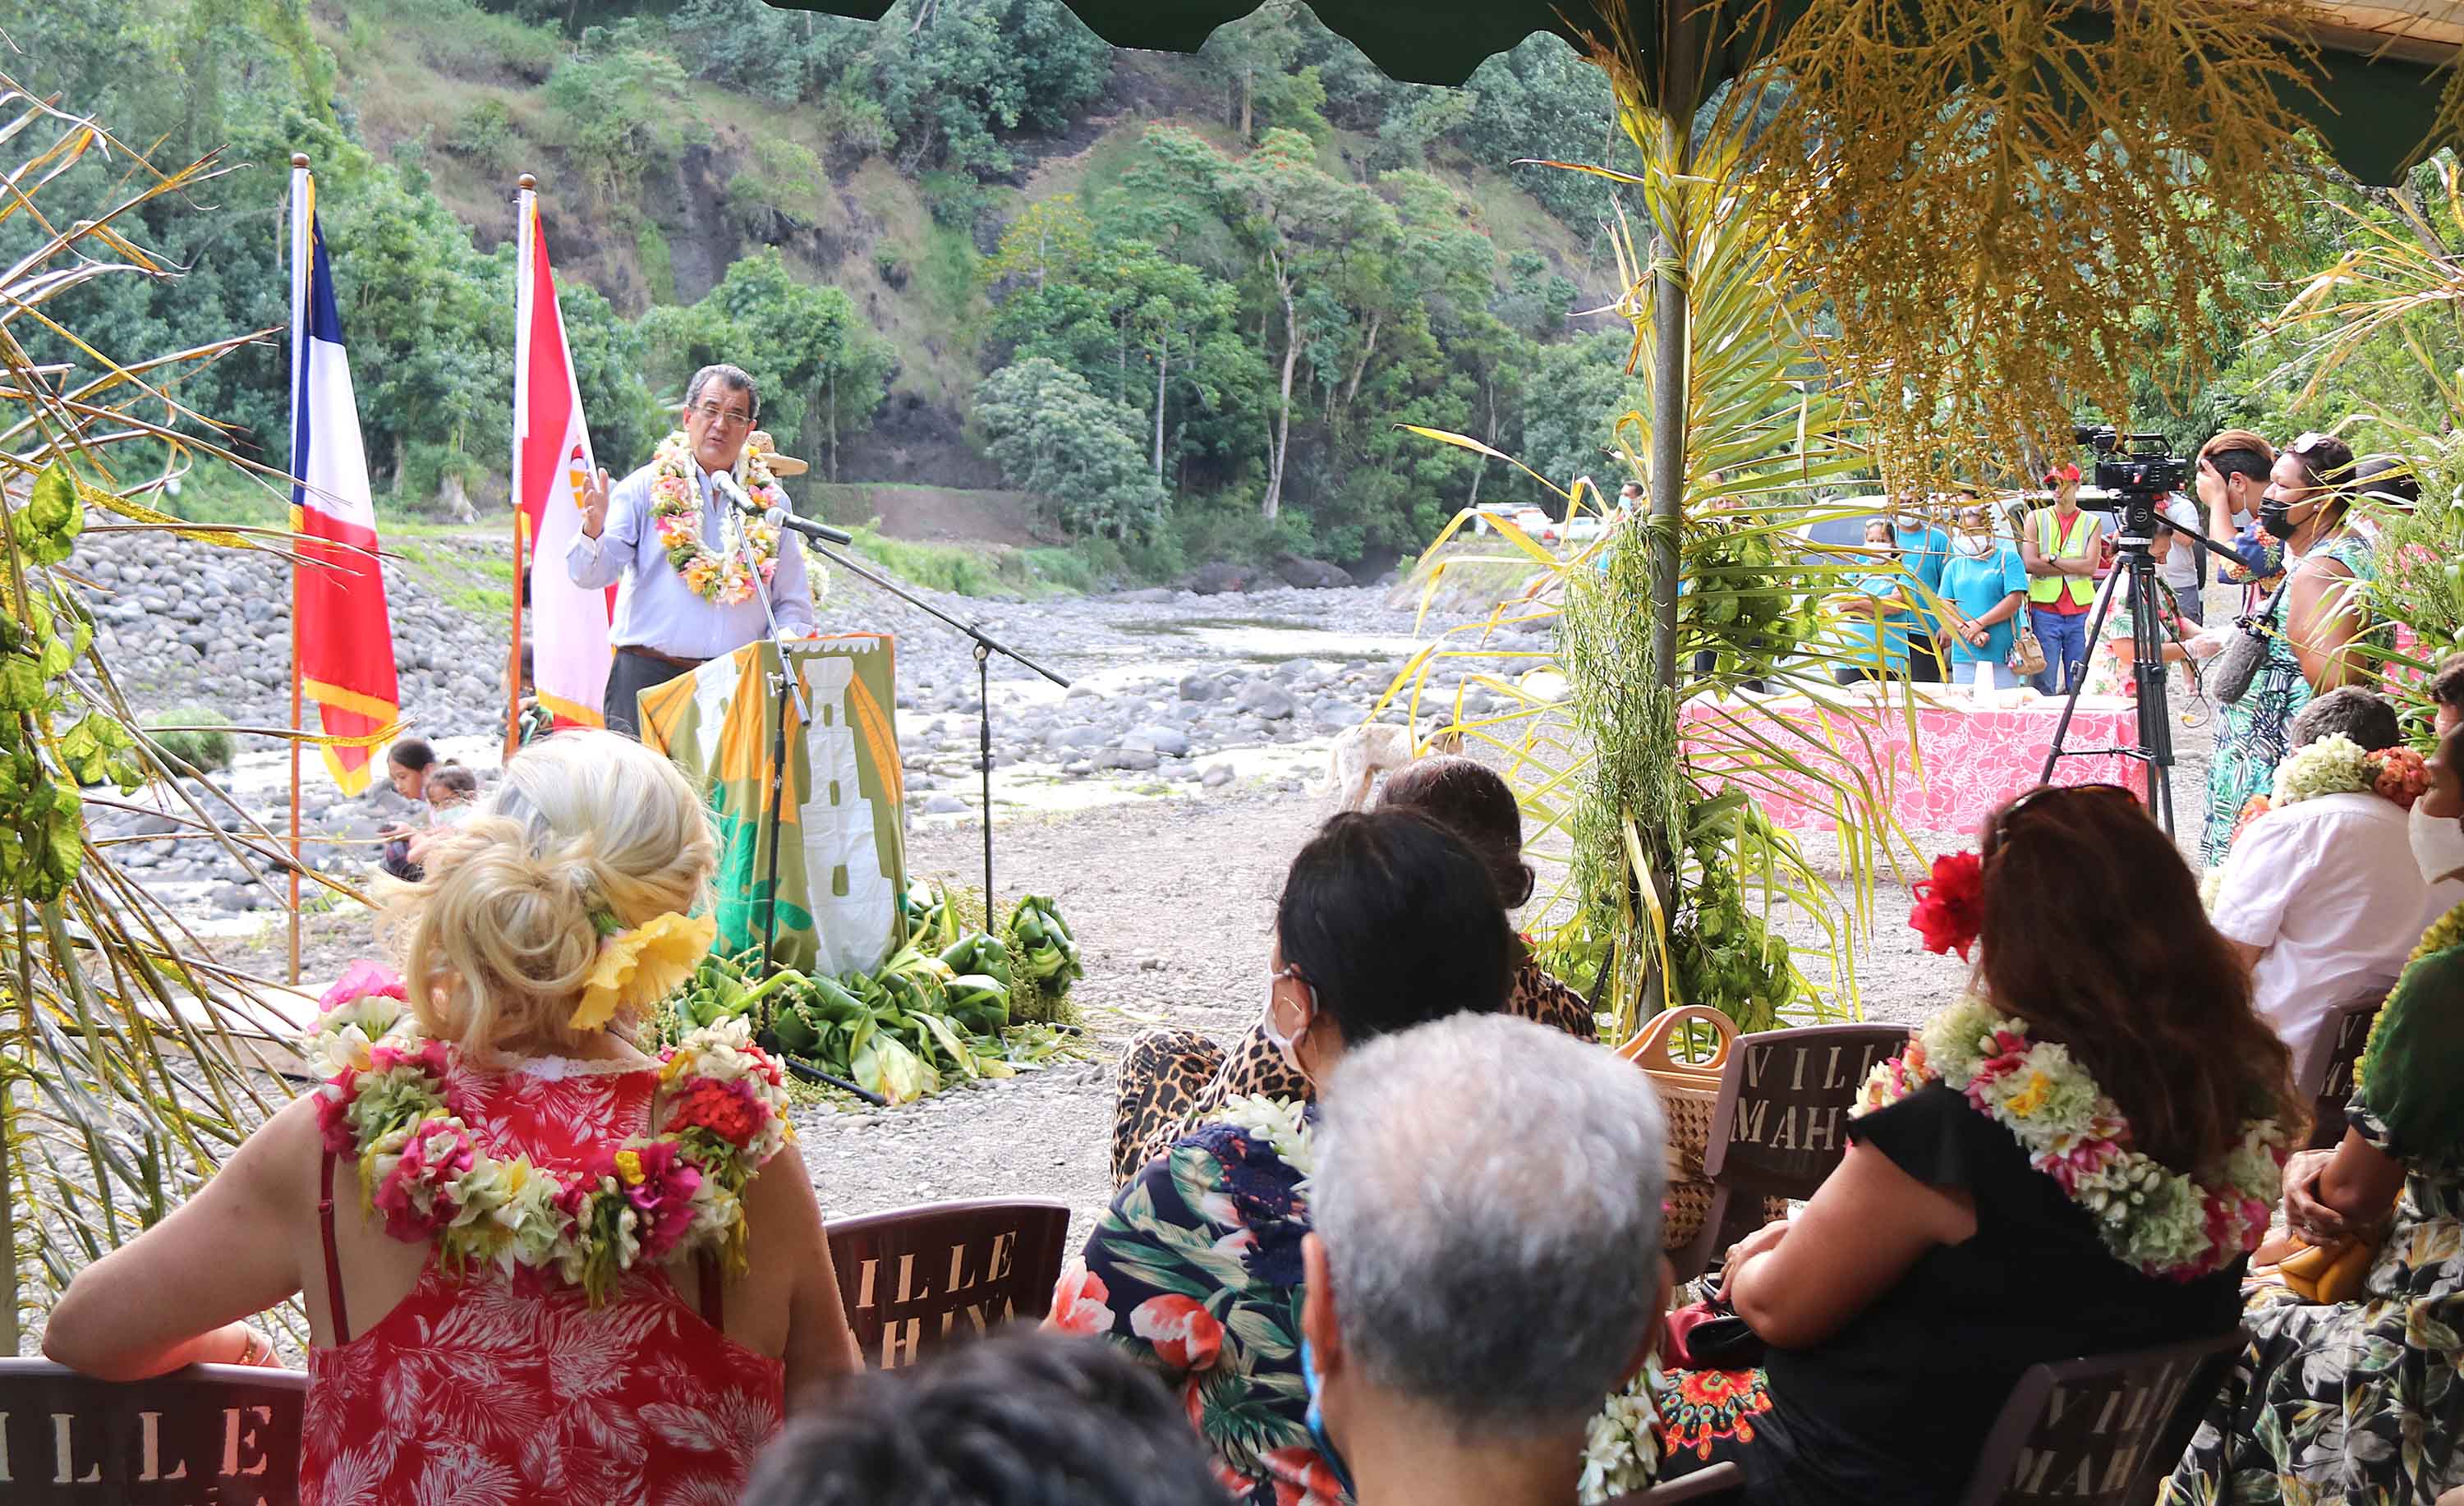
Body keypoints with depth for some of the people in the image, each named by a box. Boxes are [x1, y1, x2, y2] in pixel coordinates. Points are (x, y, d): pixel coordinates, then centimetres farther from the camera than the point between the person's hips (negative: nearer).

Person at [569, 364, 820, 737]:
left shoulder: (771, 502, 14)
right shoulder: (646, 488, 7)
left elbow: (794, 604, 16)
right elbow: (590, 574, -1)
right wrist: (593, 533, -22)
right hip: (649, 676, -2)